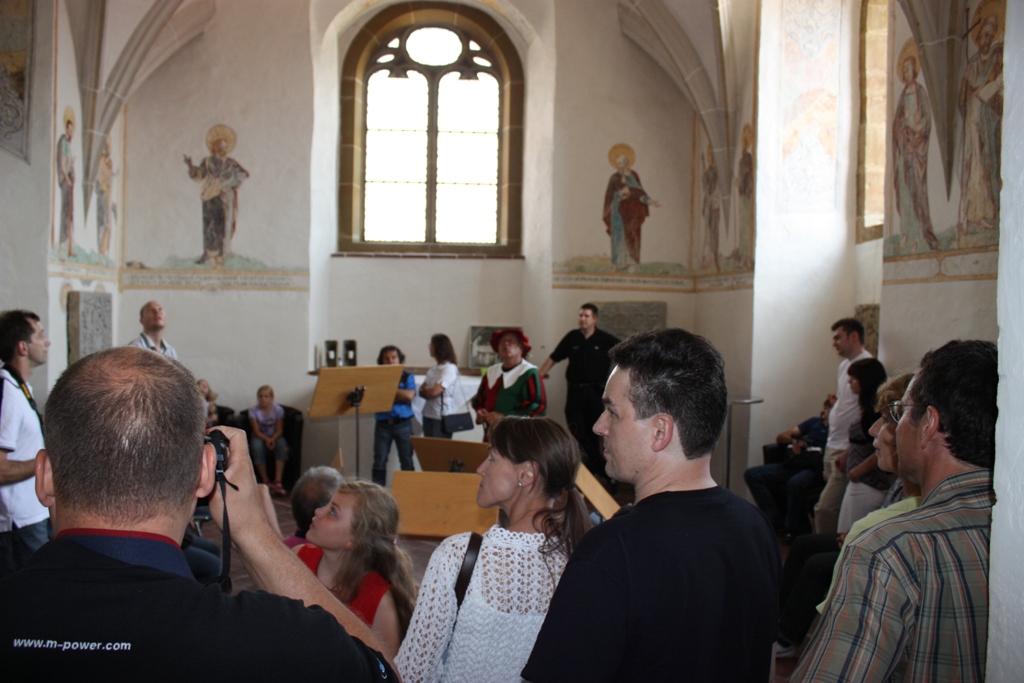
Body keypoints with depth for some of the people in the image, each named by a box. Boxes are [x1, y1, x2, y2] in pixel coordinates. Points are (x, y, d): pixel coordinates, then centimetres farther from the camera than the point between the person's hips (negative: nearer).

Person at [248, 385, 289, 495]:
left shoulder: (278, 410, -3)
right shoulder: (253, 410, -3)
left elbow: (279, 430, -6)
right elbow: (256, 431, -8)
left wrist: (273, 439, -27)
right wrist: (266, 439, -27)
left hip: (275, 437, 0)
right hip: (260, 437, 0)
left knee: (281, 444, -34)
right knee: (256, 446, -36)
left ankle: (277, 481, -39)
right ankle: (266, 481, -28)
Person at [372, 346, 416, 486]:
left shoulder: (408, 377, 10)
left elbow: (409, 396, -7)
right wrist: (399, 395, -9)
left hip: (403, 423, 0)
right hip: (383, 424, 0)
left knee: (407, 462, 0)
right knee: (379, 463, -1)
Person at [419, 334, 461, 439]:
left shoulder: (450, 368, -10)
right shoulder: (434, 368, 15)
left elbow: (434, 392, -15)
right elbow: (422, 391, 12)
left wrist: (424, 391, 4)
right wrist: (428, 391, -9)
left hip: (442, 416, -8)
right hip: (429, 414, 8)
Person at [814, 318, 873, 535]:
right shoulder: (844, 365, 16)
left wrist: (847, 456, -18)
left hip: (847, 451, -9)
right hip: (833, 447, 9)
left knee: (825, 509, -14)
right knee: (828, 508, 11)